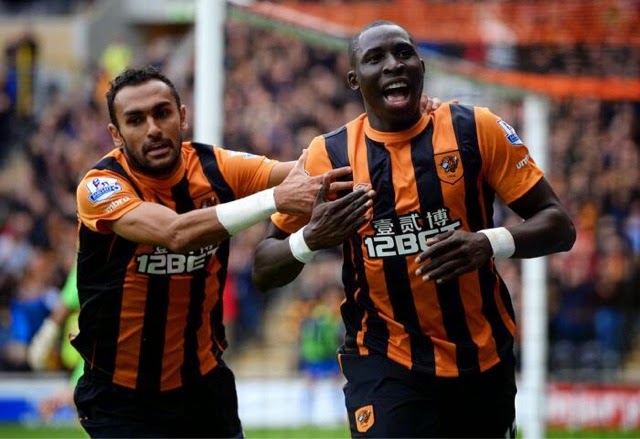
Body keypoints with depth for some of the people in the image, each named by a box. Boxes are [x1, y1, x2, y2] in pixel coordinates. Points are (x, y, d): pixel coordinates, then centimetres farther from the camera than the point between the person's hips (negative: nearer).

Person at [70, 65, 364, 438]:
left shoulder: (216, 166, -6)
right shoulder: (101, 185, -19)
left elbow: (308, 173, -18)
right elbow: (175, 233, -36)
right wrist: (276, 198, -43)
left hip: (205, 386, 4)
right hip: (121, 395, -4)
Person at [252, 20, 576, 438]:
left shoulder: (477, 130, -5)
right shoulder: (329, 156, -3)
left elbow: (558, 225, -4)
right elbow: (263, 271, 1)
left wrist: (488, 244, -24)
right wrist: (310, 239, -22)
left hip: (485, 358, 2)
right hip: (383, 364, -1)